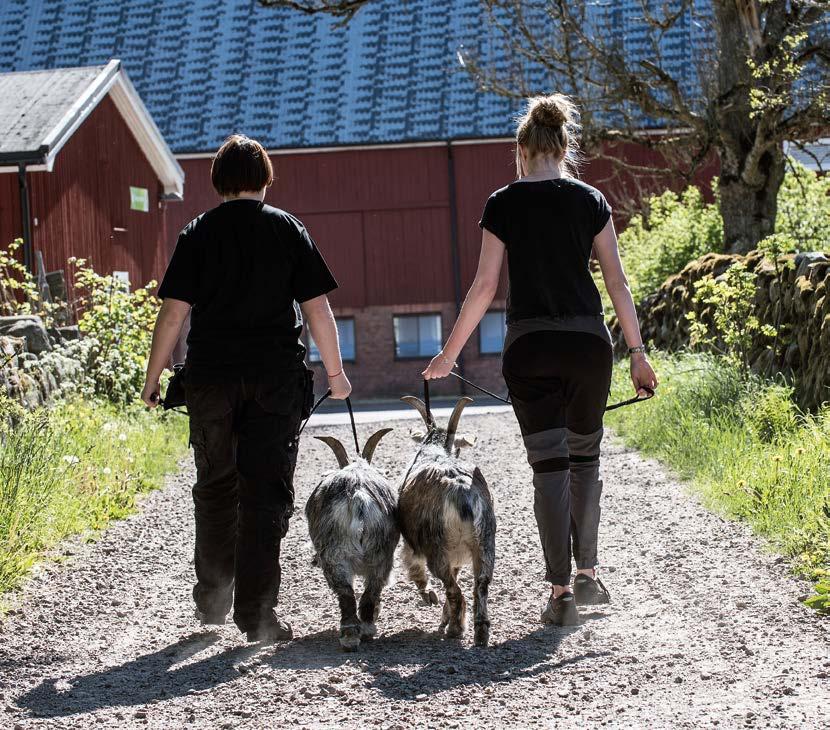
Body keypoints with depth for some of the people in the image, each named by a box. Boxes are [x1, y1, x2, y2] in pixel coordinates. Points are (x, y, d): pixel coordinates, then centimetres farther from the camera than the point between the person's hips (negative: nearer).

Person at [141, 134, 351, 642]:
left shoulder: (199, 233, 2)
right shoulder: (288, 229, 3)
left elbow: (174, 312, -3)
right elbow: (317, 307, 0)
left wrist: (154, 376, 4)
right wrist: (336, 372, 10)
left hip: (211, 376, 1)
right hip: (276, 376, -1)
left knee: (215, 489, 16)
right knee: (267, 494, 0)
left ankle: (212, 601, 23)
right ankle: (256, 614, -4)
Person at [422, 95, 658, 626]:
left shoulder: (503, 205, 0)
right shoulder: (591, 201, 3)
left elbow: (485, 286, -2)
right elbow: (617, 281, 1)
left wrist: (449, 353, 6)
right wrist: (637, 352, 6)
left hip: (530, 345, -1)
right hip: (587, 341, 1)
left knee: (550, 466, -1)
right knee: (585, 456, 19)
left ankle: (562, 591, -7)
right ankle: (588, 573, 23)